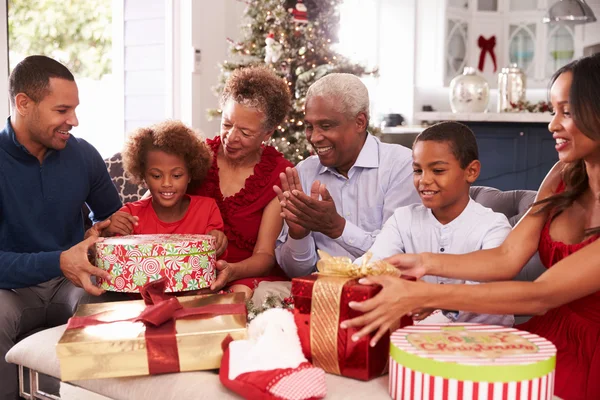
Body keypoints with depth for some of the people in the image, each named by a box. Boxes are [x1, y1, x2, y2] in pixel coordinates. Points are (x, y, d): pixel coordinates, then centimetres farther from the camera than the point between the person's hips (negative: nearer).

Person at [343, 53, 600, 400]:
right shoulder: (565, 177, 4)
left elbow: (541, 295, -25)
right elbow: (508, 257, 2)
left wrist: (420, 296, -30)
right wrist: (427, 263, -12)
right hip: (544, 338, 6)